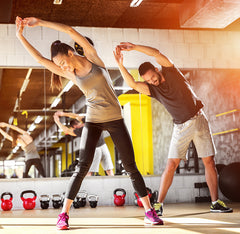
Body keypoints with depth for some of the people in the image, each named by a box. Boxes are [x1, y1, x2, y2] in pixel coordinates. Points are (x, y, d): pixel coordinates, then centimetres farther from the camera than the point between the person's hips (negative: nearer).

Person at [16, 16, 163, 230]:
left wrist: (41, 22, -9)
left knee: (131, 166, 0)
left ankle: (150, 212, 8)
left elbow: (70, 31, -11)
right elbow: (40, 59, 0)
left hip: (115, 119, -1)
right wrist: (21, 36, -4)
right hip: (93, 120, 2)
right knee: (83, 166, -9)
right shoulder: (71, 74, 4)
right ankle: (64, 214, -2)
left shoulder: (92, 58, -3)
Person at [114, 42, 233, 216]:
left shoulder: (170, 71, -5)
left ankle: (216, 202, 10)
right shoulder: (151, 89, -3)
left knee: (209, 162, 1)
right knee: (171, 165, -9)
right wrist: (120, 65, -32)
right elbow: (132, 83, -21)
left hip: (199, 120, 0)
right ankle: (159, 204, -2)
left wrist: (134, 47, -25)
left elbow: (156, 53, -21)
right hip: (181, 127, 1)